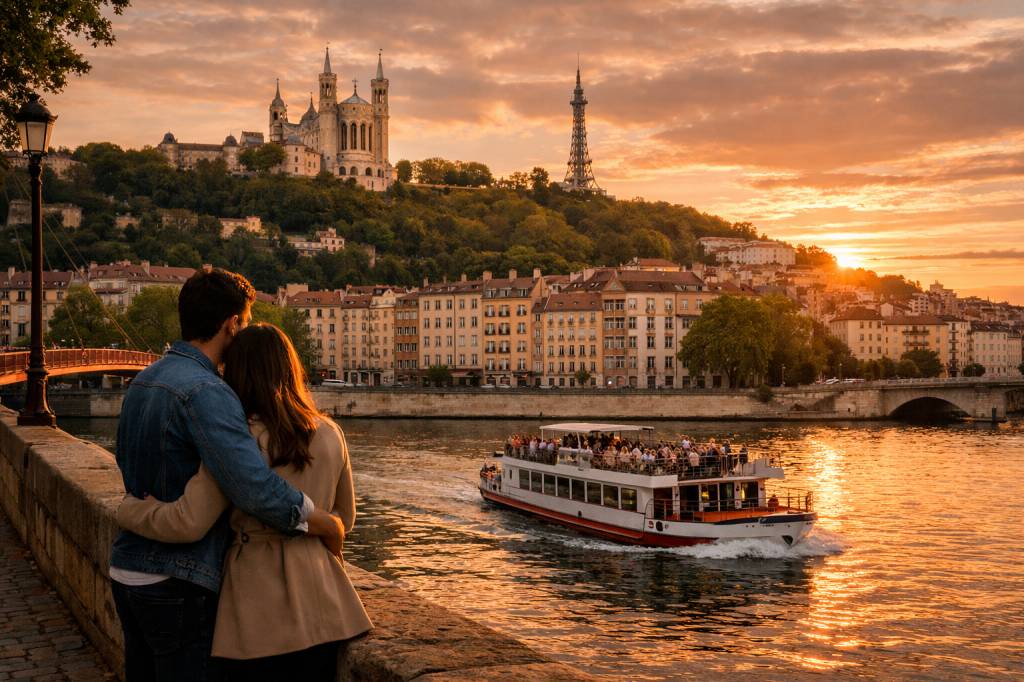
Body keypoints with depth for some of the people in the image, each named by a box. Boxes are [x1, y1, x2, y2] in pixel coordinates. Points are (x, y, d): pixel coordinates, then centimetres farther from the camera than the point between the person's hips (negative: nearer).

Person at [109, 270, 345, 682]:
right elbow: (256, 488, -30)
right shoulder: (205, 392, -21)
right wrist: (326, 525, -17)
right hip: (178, 583, -9)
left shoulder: (142, 382, 9)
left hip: (127, 570, 9)